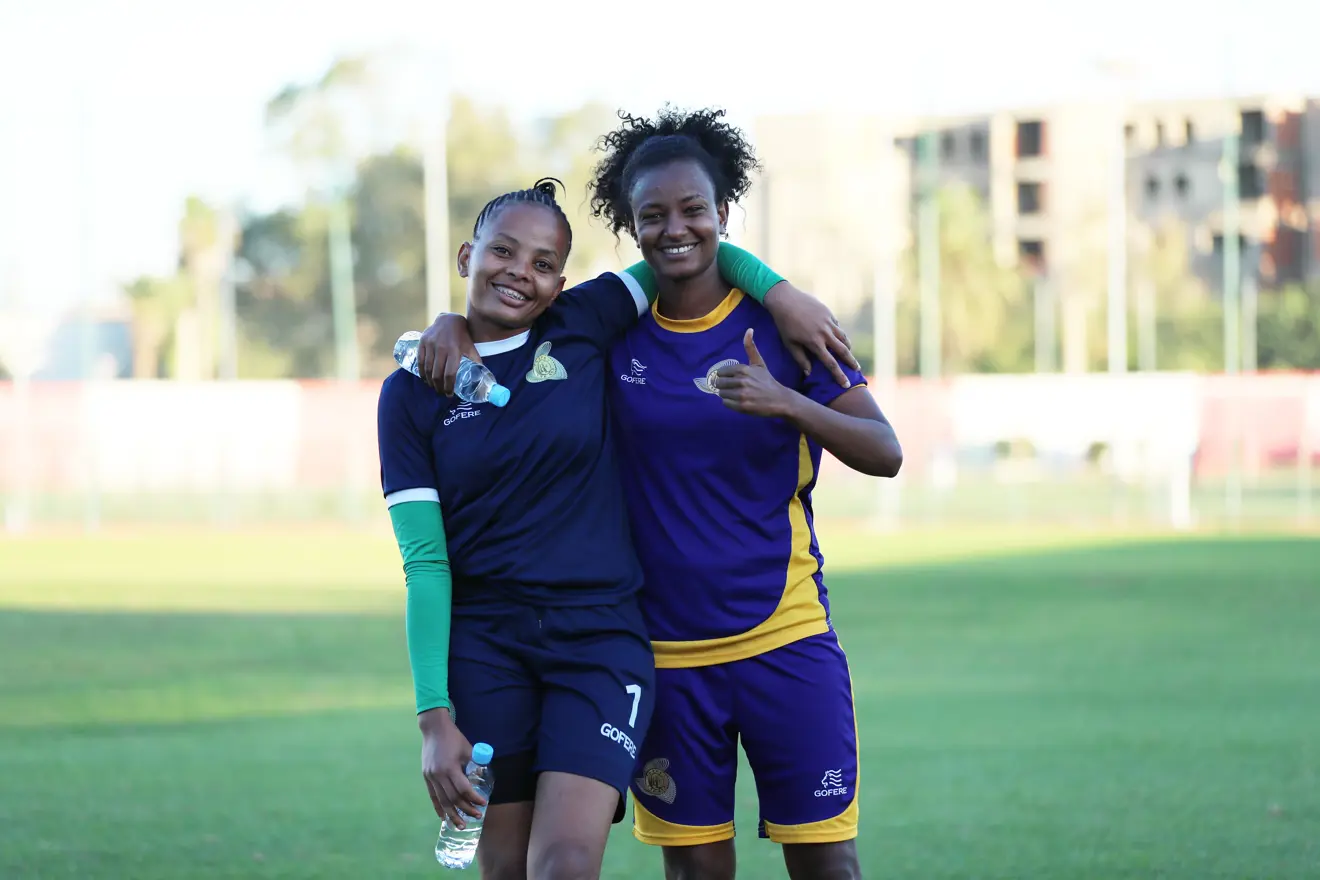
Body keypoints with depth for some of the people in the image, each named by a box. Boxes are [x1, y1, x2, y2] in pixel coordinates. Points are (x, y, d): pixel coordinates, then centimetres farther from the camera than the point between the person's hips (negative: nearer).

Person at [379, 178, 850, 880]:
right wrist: (435, 717, -9)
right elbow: (425, 564, -2)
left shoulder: (581, 328, 3)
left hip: (600, 640, 0)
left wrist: (777, 290, 0)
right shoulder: (412, 392, 2)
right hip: (483, 645, 0)